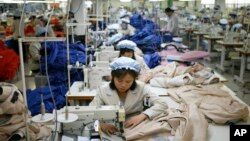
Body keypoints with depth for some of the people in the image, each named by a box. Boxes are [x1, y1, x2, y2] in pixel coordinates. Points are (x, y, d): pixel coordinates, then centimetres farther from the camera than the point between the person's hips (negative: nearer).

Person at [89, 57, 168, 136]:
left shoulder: (141, 88, -7)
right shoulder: (103, 91, -7)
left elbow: (162, 104, -11)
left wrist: (142, 116, -24)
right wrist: (101, 124, -28)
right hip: (112, 132, 1)